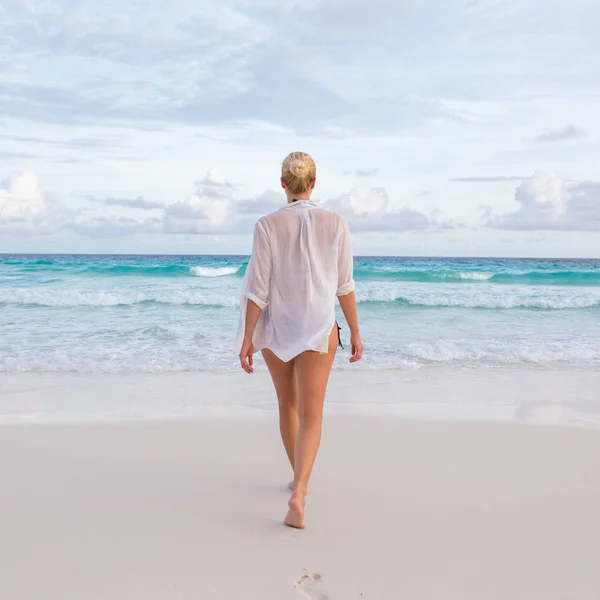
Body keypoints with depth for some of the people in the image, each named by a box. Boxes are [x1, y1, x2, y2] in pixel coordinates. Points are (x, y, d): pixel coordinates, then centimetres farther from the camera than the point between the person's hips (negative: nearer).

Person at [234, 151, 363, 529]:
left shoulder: (268, 225, -9)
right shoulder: (335, 223, -7)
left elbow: (258, 287, -10)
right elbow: (345, 285, -3)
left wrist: (247, 339, -5)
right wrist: (355, 332, 7)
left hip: (276, 328, 1)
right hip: (318, 329, -1)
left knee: (289, 404, 22)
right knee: (311, 416, -1)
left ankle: (300, 479, 38)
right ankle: (298, 494, -21)